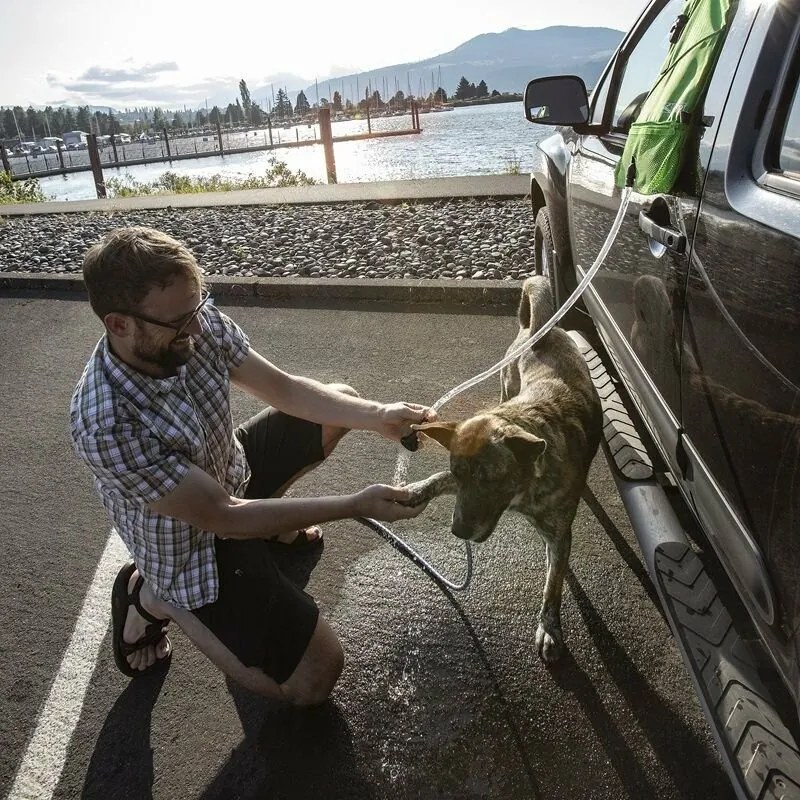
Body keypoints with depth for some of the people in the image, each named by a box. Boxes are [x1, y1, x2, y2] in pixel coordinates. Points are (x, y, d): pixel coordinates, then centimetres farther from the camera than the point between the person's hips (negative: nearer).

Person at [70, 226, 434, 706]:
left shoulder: (201, 323, -21)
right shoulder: (107, 424, -37)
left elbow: (283, 388, -7)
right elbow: (224, 518, -30)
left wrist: (378, 417, -19)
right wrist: (357, 506, -31)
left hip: (231, 470, 7)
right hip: (195, 541, -6)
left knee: (341, 399, 10)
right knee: (314, 680, -5)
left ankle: (269, 517, 21)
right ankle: (157, 596, 7)